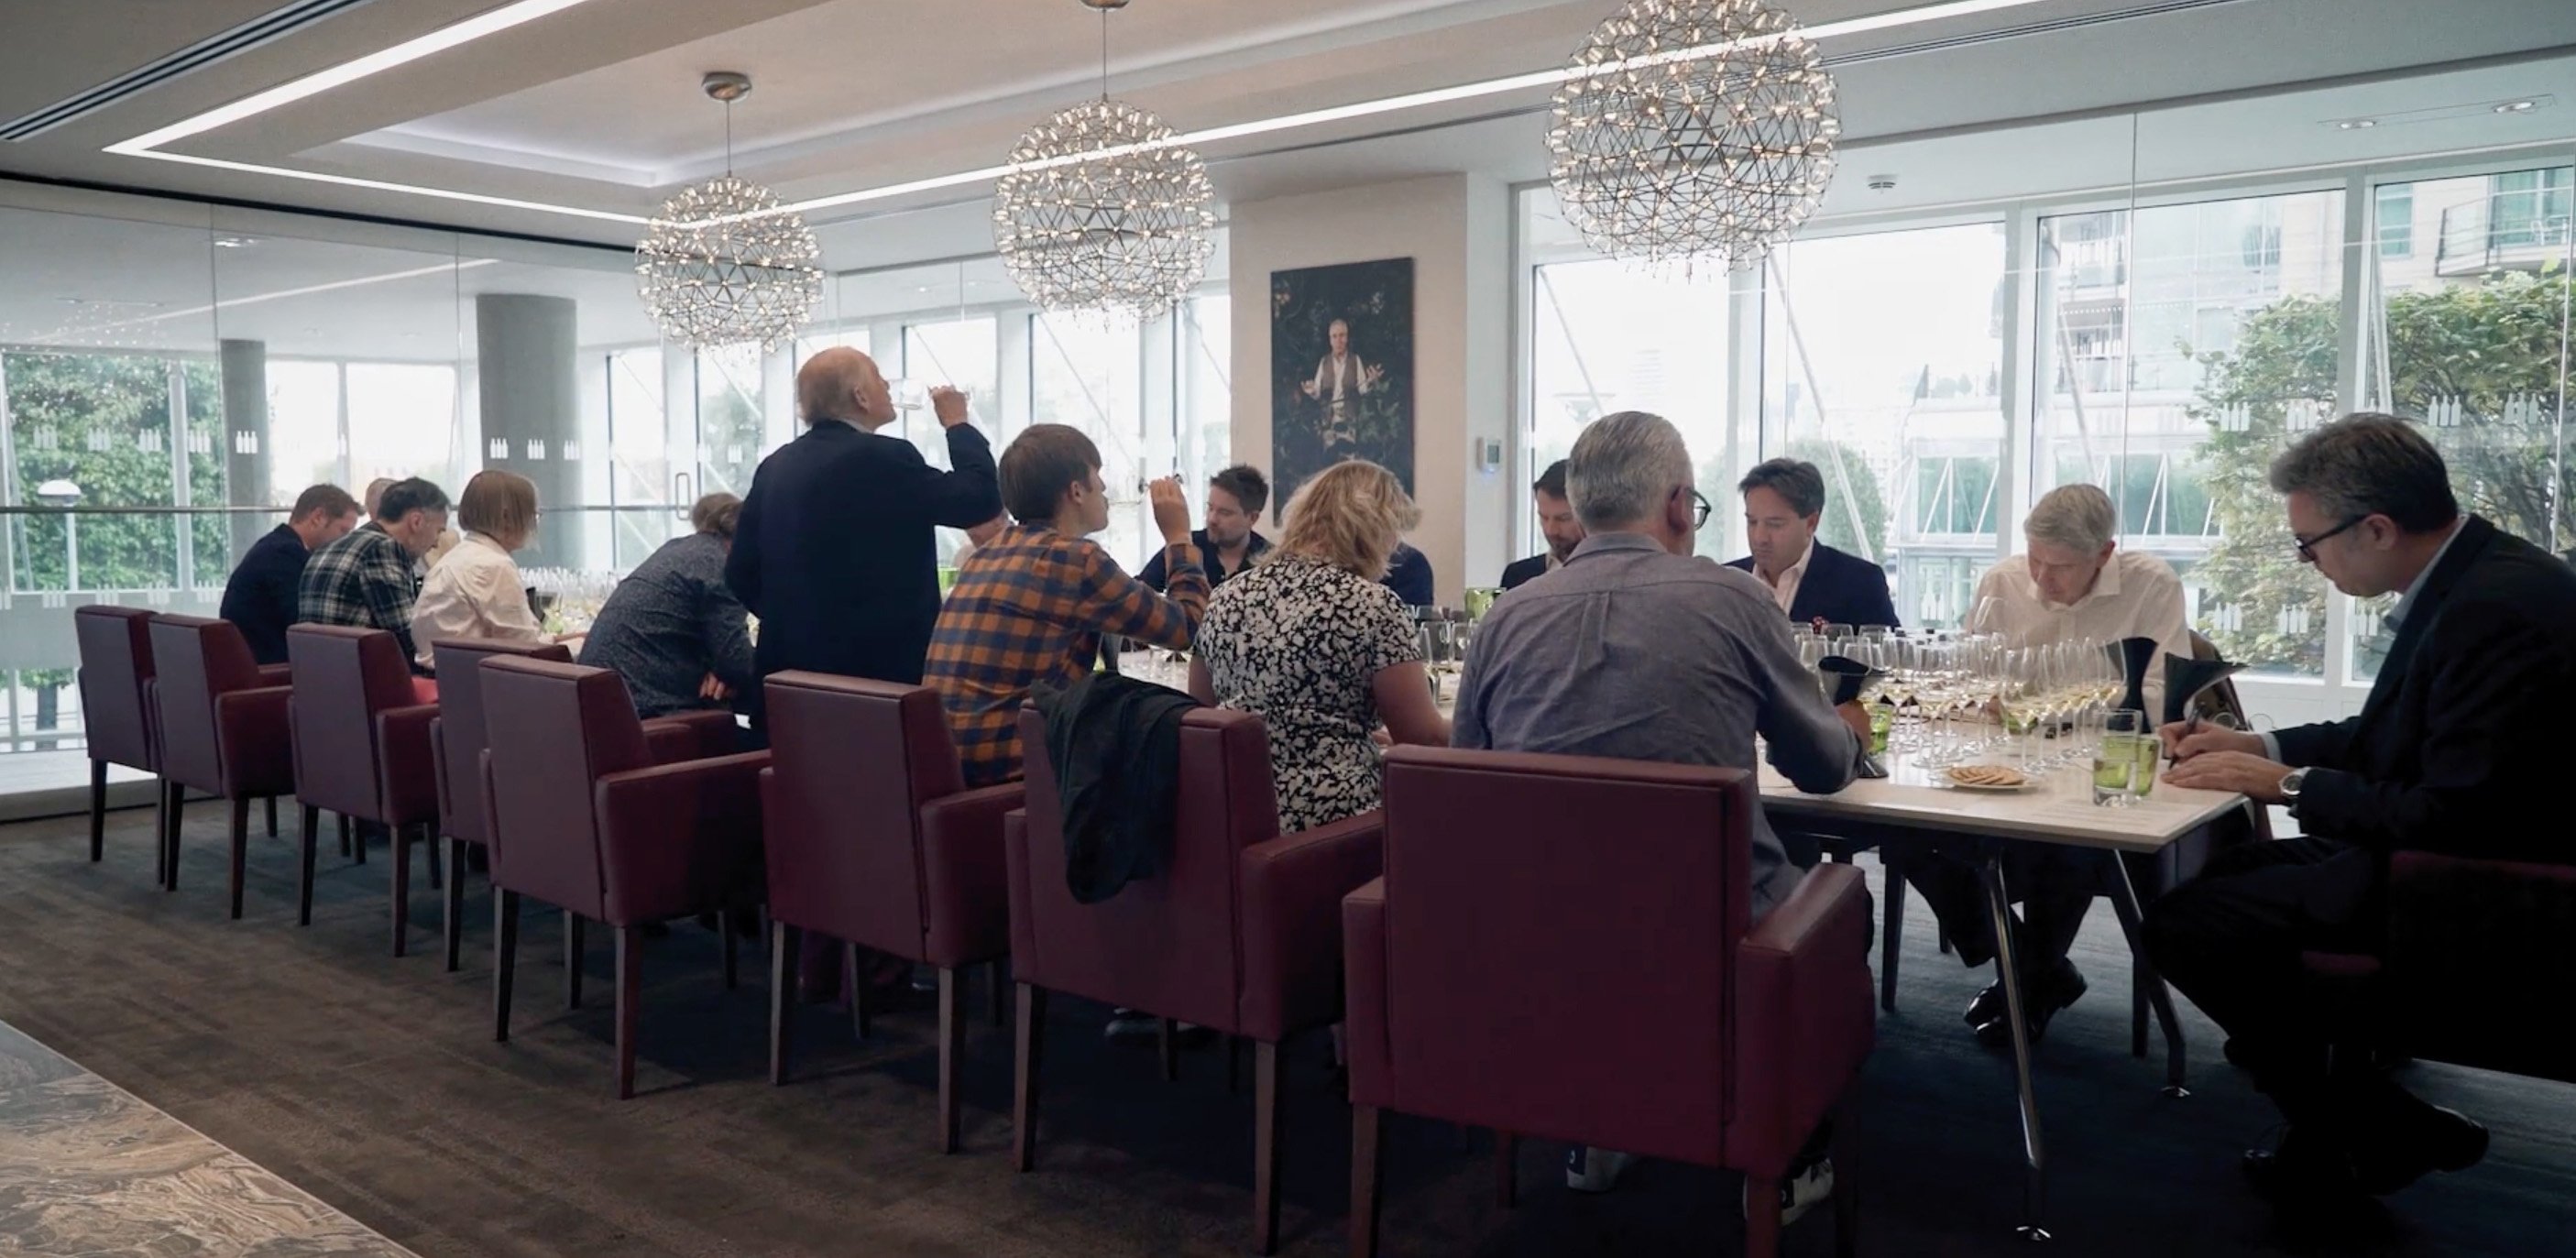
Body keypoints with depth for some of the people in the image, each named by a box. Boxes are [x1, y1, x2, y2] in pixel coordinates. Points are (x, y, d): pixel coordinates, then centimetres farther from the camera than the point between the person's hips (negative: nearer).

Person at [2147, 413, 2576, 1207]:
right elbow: (2389, 736, 17)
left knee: (2186, 924, -16)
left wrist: (2289, 782, -16)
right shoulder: (2466, 576, 5)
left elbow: (2454, 819, -27)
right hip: (2437, 850, 11)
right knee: (2218, 873, 17)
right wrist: (2260, 746, 6)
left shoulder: (2499, 608, -26)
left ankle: (2378, 1134, 3)